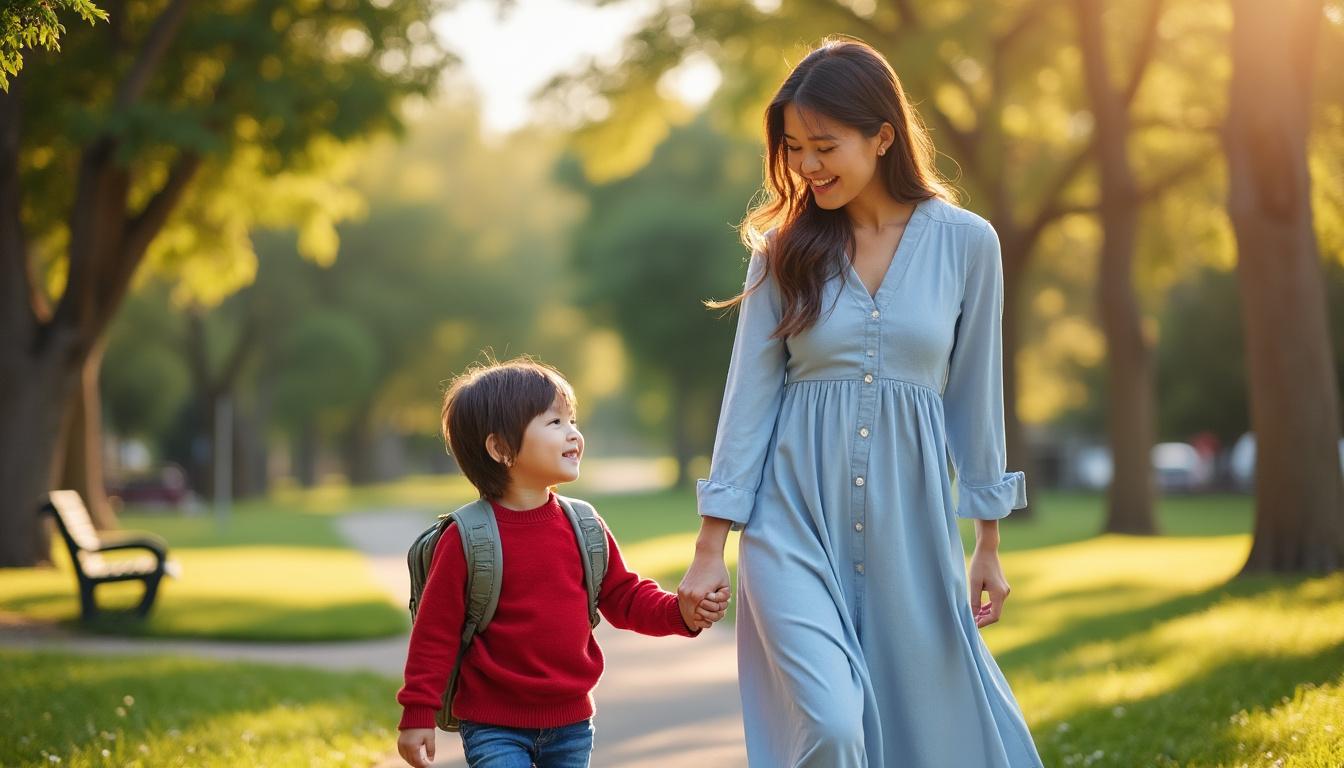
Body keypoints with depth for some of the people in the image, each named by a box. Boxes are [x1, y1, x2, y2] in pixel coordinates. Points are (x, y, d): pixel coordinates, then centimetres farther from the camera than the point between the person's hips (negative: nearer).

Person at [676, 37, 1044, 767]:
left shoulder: (965, 242, 0)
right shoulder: (785, 246, 2)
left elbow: (975, 395, 6)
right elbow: (750, 392, 2)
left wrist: (988, 543, 9)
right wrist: (711, 544, -1)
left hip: (909, 522, 1)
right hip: (796, 519, -1)